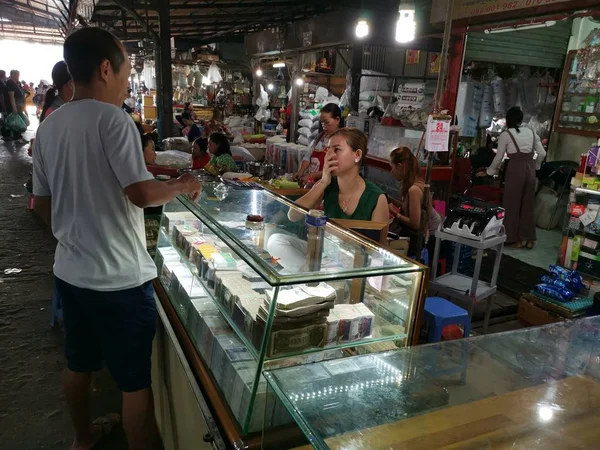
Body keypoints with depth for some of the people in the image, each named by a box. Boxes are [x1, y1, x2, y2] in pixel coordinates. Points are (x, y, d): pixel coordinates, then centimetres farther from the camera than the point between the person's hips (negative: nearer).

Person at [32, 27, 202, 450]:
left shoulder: (49, 126, 6)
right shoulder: (112, 119, -17)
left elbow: (42, 201, 12)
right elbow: (141, 193, -25)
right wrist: (182, 185, -8)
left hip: (70, 270, 8)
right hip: (119, 276, -8)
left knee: (79, 363, 26)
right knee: (136, 379, 8)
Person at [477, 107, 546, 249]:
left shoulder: (506, 134, -3)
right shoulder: (531, 132, 11)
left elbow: (499, 157, -1)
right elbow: (542, 153, 8)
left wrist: (488, 172, 12)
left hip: (515, 169, -5)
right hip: (530, 169, 5)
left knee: (512, 204, 5)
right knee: (528, 205, 12)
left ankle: (515, 239, 10)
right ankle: (529, 239, 17)